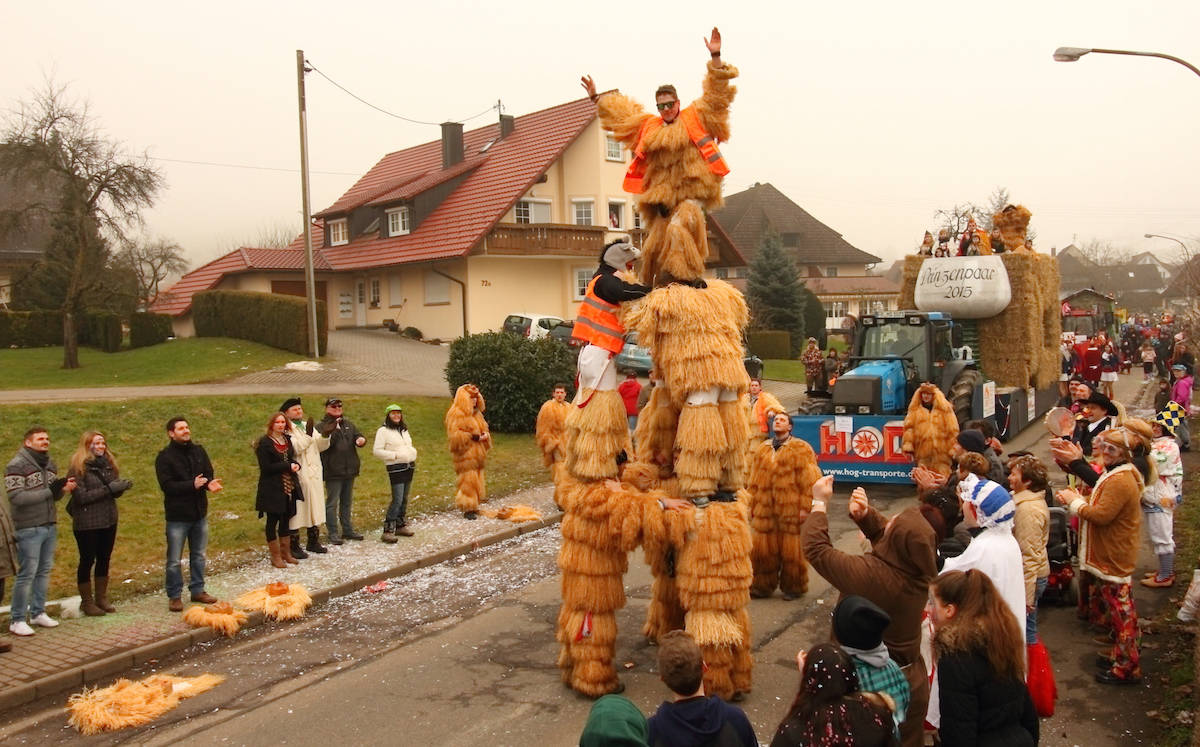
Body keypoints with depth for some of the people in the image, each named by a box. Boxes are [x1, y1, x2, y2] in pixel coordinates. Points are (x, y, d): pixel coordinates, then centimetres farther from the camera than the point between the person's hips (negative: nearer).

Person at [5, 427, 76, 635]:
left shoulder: (50, 464, 13)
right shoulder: (17, 465, -10)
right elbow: (16, 497, -19)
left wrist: (63, 489, -3)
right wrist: (49, 491, -19)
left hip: (50, 526, 7)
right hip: (29, 529, -7)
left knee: (44, 571, 13)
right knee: (27, 573, -3)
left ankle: (38, 612, 24)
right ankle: (17, 620, 6)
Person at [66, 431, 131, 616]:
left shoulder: (108, 464, 9)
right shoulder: (78, 467, -10)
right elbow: (81, 497, -17)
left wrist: (122, 487, -10)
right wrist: (109, 489, -21)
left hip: (109, 520, 6)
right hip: (87, 523, -6)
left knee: (104, 560, 12)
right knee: (87, 561, 4)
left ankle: (101, 598, 24)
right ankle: (87, 602, 15)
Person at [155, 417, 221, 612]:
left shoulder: (198, 451, 6)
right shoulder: (165, 457, -9)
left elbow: (209, 474, 5)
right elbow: (166, 485, -17)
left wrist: (210, 484, -18)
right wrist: (192, 485, -26)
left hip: (199, 513, 5)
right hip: (177, 516, -5)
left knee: (199, 555, 16)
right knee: (174, 560, 3)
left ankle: (197, 590, 29)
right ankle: (174, 596, 15)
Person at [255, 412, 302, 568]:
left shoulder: (287, 439, 11)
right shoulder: (265, 443, -11)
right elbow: (266, 467, -16)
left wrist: (295, 465, -2)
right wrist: (288, 466, -18)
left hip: (289, 487, 7)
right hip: (272, 488, -7)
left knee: (285, 519, 14)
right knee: (273, 520, 2)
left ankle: (286, 552, 24)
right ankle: (275, 556, 10)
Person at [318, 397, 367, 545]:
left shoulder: (349, 424, 13)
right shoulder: (322, 426, -7)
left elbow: (358, 436, 7)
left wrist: (361, 439, -16)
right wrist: (334, 430, -28)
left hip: (349, 470, 6)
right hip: (333, 471, -6)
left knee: (347, 502, 16)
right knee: (332, 503, -2)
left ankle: (347, 530, 27)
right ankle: (333, 533, 5)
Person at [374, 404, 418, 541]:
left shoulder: (404, 429, 17)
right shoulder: (383, 431, -6)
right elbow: (377, 451, -10)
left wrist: (413, 453, 8)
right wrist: (395, 455, -16)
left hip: (409, 467, 7)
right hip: (395, 468, -7)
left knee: (404, 499, 11)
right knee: (397, 500, -13)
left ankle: (401, 525, 21)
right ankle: (388, 531, -11)